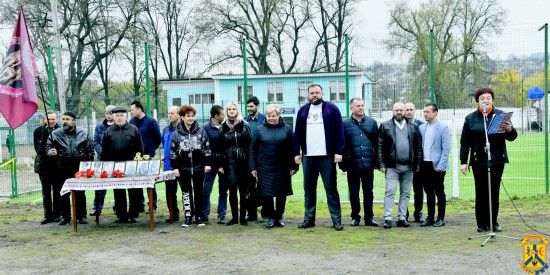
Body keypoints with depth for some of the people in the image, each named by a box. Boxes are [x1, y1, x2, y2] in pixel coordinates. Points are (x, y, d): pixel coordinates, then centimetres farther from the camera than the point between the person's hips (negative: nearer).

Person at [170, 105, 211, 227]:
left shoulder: (201, 131, 1)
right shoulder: (176, 133, 0)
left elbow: (207, 148, 4)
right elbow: (173, 151, 2)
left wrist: (207, 163, -1)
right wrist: (175, 167, -2)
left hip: (198, 167, 0)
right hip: (183, 168, 0)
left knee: (199, 192, 7)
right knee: (186, 192, 6)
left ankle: (199, 216, 16)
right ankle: (188, 216, 14)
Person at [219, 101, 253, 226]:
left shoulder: (245, 125, 2)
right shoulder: (223, 127, 9)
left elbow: (250, 145, 0)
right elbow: (220, 147, 9)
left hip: (243, 163, -2)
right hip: (229, 163, 2)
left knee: (243, 191, 3)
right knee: (232, 190, 3)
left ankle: (243, 217, 11)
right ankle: (234, 217, 11)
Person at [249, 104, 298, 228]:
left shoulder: (287, 129, 2)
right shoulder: (259, 129, 3)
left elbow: (293, 148, 3)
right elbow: (252, 149, 4)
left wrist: (293, 166, -2)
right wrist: (253, 167, 0)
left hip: (282, 168, 0)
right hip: (265, 168, 0)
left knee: (282, 194, 6)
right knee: (266, 194, 0)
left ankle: (279, 217, 21)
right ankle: (271, 217, 15)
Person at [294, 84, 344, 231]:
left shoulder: (331, 108, 1)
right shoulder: (302, 110, 12)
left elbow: (339, 130, -3)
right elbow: (297, 133, 12)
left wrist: (339, 152, -10)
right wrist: (297, 153, 5)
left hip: (327, 156, -4)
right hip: (308, 157, 4)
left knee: (331, 189, 0)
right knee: (309, 190, 9)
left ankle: (336, 220, 5)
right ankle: (309, 219, 17)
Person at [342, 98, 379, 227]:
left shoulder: (372, 122, 7)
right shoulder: (345, 124, 1)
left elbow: (377, 142, 7)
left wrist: (377, 160, 2)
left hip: (368, 164, 1)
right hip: (353, 164, -1)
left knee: (368, 191, 7)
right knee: (354, 192, 8)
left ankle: (369, 217, 14)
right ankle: (355, 217, 18)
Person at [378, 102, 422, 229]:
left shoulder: (413, 127, 10)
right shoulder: (385, 126, 4)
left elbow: (418, 147, 9)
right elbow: (380, 146, 0)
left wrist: (417, 165, 2)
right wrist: (381, 164, -7)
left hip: (408, 167, 3)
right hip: (392, 166, -3)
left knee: (405, 193, 7)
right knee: (390, 192, -6)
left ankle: (401, 218, 14)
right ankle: (387, 218, -3)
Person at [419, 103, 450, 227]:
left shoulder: (443, 128, -5)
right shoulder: (421, 128, 9)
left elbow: (446, 149, -8)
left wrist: (441, 165, -14)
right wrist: (418, 163, 4)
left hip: (437, 165, -4)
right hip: (424, 165, 5)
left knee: (439, 192, 4)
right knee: (429, 192, 11)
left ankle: (440, 218, 13)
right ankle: (430, 217, 19)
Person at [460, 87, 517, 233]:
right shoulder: (470, 118, 4)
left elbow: (512, 137, 3)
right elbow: (464, 142, 4)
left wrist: (510, 130, -20)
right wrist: (463, 161, 0)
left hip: (497, 160, 1)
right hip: (478, 161, -1)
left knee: (494, 192, 7)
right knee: (481, 192, 3)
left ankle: (494, 222, 17)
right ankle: (482, 223, 11)